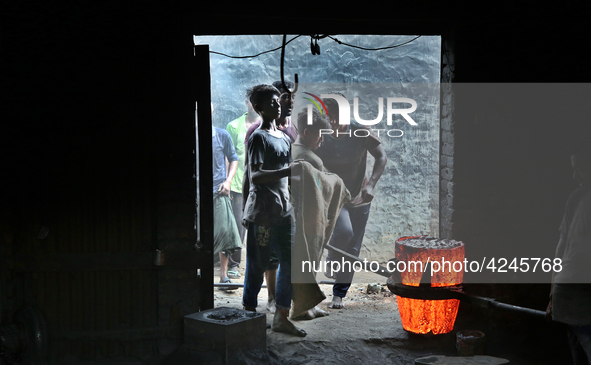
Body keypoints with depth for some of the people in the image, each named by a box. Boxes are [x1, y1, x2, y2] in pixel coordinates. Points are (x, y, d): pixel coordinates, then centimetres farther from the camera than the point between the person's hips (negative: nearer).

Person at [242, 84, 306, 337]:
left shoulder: (284, 137, 17)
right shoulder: (258, 137, -9)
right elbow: (255, 176, -21)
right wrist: (288, 171, -29)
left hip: (282, 212, 8)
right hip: (262, 212, -8)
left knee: (289, 262, 6)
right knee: (257, 266, -1)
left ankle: (281, 317, 13)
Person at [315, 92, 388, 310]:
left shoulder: (360, 133, -8)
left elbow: (381, 157, -2)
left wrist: (371, 185, -15)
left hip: (359, 199, 2)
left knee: (352, 250, 4)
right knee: (343, 230, -31)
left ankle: (339, 294, 18)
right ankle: (332, 263, 0)